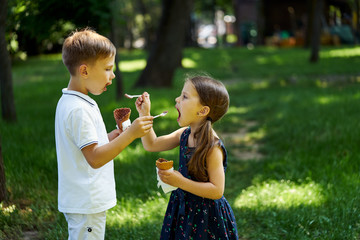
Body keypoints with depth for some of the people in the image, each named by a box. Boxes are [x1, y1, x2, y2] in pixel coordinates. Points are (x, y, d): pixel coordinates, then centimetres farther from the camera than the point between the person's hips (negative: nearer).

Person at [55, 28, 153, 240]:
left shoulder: (70, 103, 11)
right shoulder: (78, 110, -21)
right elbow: (95, 158, -24)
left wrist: (116, 135, 7)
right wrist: (130, 134, -26)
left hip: (84, 202, 10)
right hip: (87, 206, -10)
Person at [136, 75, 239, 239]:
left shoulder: (212, 147, -24)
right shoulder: (184, 134, -1)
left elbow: (217, 190, -26)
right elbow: (151, 144, 12)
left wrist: (180, 182, -30)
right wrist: (145, 114, 3)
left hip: (206, 216, -7)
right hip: (183, 209, 7)